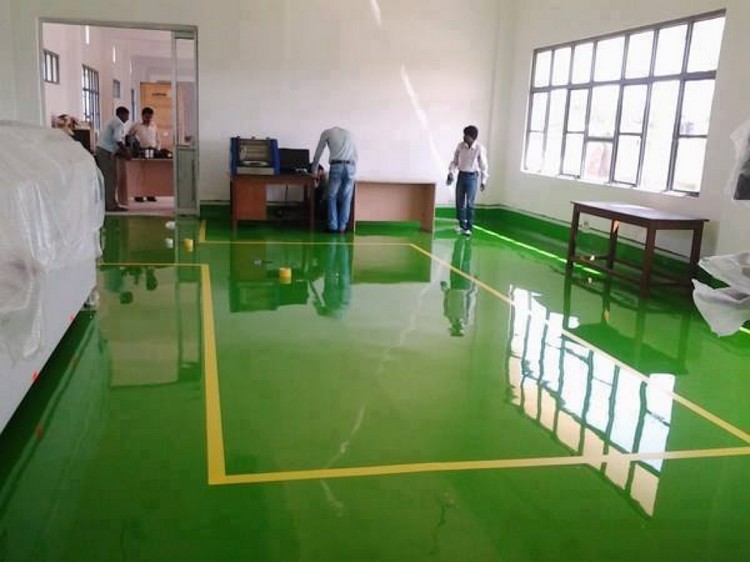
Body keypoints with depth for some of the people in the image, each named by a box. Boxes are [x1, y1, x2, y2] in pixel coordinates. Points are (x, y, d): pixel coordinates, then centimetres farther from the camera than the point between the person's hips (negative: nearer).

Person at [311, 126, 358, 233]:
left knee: (332, 197, 9)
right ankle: (342, 227, 9)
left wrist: (313, 170, 31)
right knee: (346, 198, 9)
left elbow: (318, 153, 22)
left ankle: (333, 226, 6)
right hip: (350, 167, 3)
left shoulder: (326, 132, 20)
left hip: (336, 166, -3)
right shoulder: (348, 133, 29)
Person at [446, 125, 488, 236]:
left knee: (470, 203, -4)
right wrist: (451, 172, -5)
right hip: (461, 175, 4)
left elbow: (483, 166, -5)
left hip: (472, 177, -4)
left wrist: (483, 181, -3)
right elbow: (455, 161, 8)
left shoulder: (480, 149, -12)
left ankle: (468, 228, 4)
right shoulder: (460, 146, -3)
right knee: (459, 202, 8)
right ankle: (462, 225, 24)